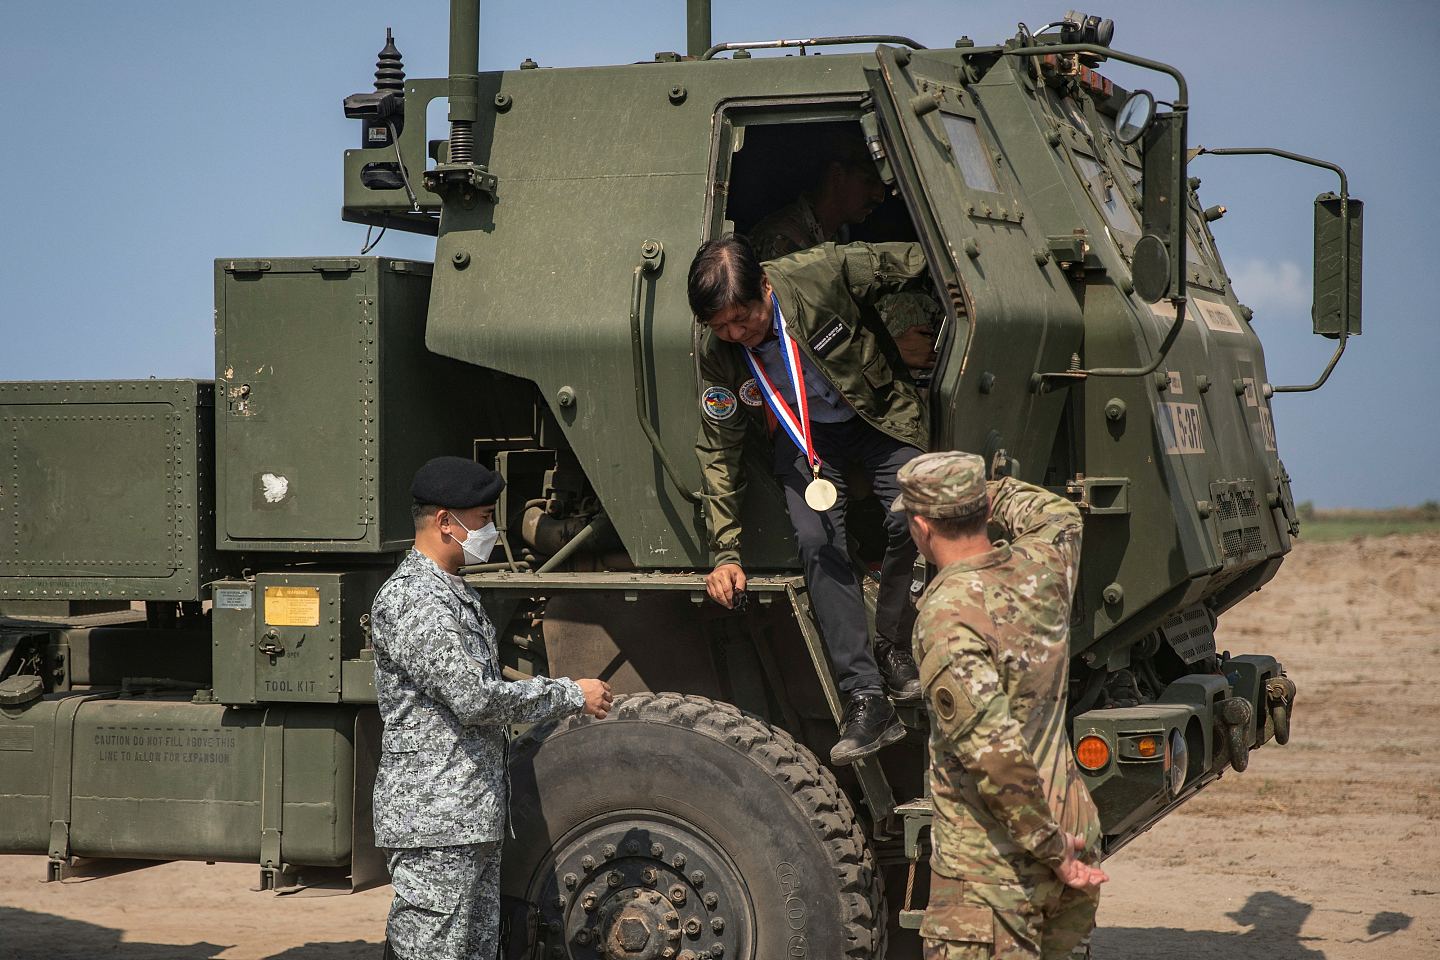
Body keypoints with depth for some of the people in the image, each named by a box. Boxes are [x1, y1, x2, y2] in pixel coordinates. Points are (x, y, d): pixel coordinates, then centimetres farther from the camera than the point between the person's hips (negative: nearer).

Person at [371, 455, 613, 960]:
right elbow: (475, 698, -21)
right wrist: (571, 694, -11)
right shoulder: (414, 601, -16)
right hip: (433, 822, -10)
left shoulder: (455, 594, 18)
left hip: (474, 820, 10)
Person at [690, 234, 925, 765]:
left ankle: (894, 648, 0)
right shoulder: (716, 353, -18)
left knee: (912, 519, -24)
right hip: (801, 437, 1)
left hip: (878, 416, -1)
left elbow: (915, 263, -11)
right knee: (817, 542, -20)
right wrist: (725, 553, -9)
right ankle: (865, 701, -22)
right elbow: (718, 452, -7)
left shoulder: (819, 272, -28)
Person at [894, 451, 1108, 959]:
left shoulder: (946, 617, -20)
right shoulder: (1042, 566, 2)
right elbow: (1059, 513, 29)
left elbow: (993, 750, -26)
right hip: (1073, 830, 8)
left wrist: (1051, 848, -17)